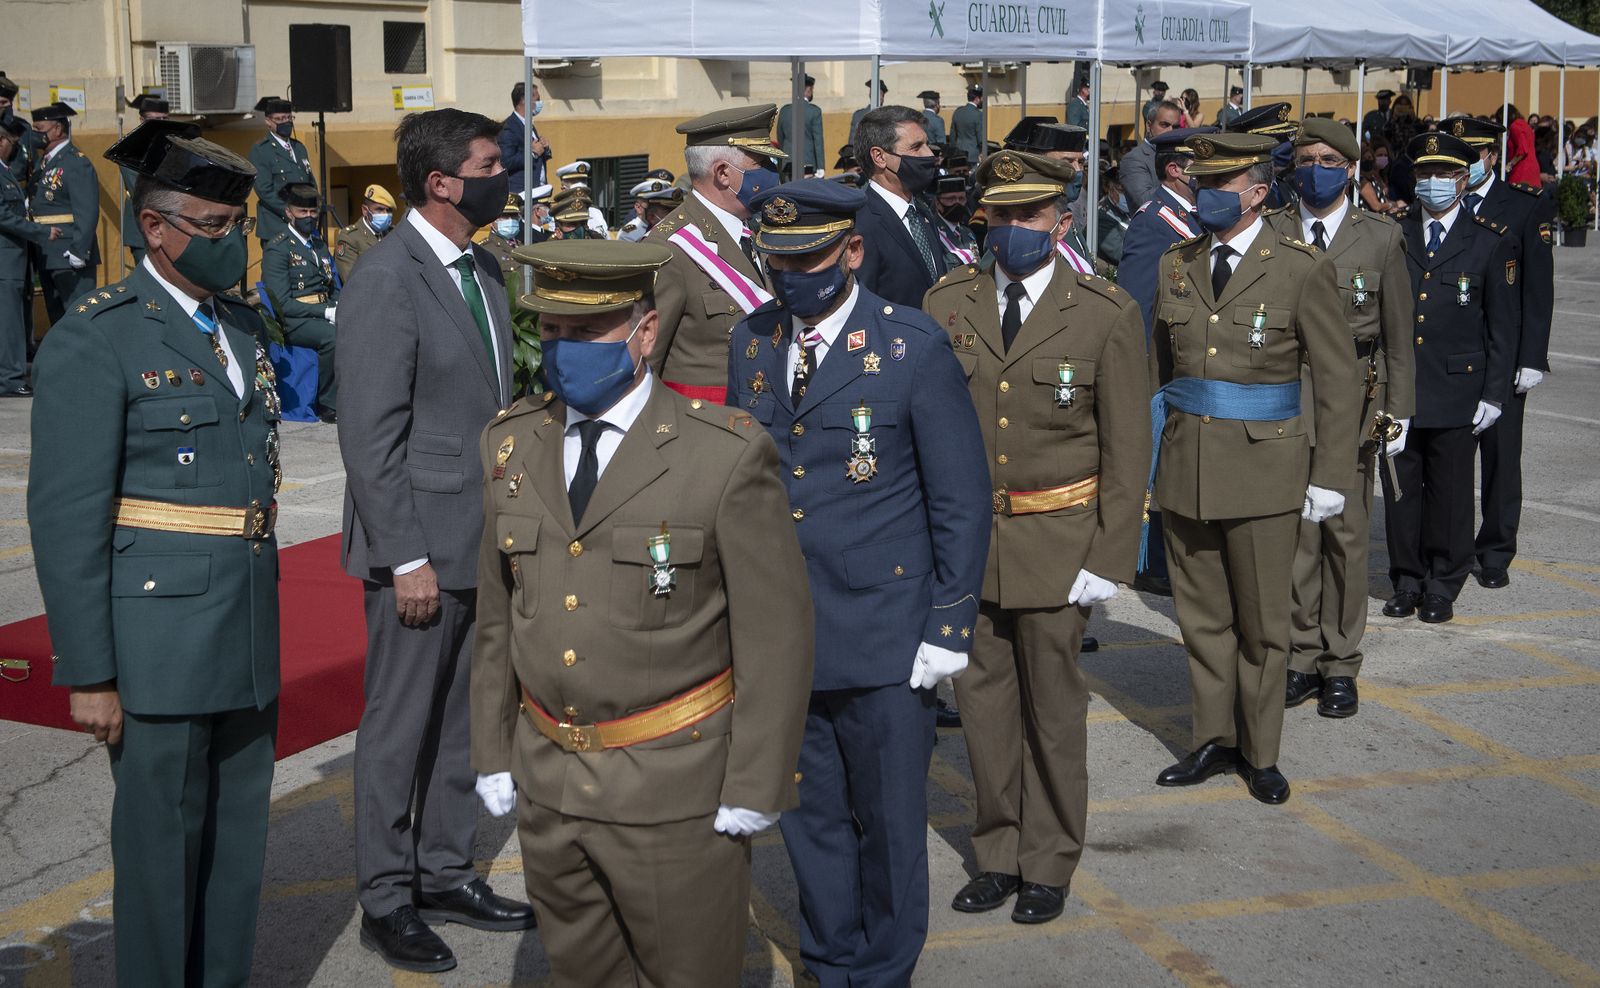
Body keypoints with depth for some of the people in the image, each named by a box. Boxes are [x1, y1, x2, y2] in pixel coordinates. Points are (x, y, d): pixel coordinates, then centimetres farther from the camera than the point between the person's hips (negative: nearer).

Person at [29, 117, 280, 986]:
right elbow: (65, 516, -14)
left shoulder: (240, 326, 12)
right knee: (164, 841, 5)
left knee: (240, 837, 15)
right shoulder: (94, 339, -12)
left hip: (248, 632, 7)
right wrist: (87, 675, -15)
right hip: (158, 634, -7)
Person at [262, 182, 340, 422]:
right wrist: (327, 312, -18)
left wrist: (339, 308, 1)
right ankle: (328, 405, -22)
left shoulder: (320, 245, 21)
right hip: (293, 322, -7)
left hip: (324, 316, 7)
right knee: (333, 335, -35)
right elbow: (283, 304, -12)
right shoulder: (276, 249, -4)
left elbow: (334, 288, 25)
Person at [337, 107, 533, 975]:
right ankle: (385, 900, 18)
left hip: (484, 540, 8)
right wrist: (407, 559, -19)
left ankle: (445, 873, 31)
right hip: (423, 546, -8)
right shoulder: (387, 279, -17)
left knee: (464, 717, 17)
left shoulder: (481, 269, 10)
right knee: (400, 726, 5)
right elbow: (370, 435, -18)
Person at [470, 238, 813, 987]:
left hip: (677, 790, -5)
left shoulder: (728, 455, -14)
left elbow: (776, 633, -11)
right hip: (546, 783, 5)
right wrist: (493, 753, 10)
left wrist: (754, 788, -11)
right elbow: (496, 615, 10)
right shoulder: (511, 445, 3)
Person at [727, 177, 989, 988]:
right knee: (809, 817, 15)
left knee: (889, 821, 9)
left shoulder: (915, 348, -9)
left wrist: (949, 629, -8)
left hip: (883, 642, -4)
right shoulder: (751, 342, 5)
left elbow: (961, 500, -6)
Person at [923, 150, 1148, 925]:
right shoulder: (947, 303, 2)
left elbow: (1127, 450, -4)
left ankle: (1049, 864, 25)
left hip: (1056, 539, -2)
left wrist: (1109, 561, -9)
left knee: (1053, 706, 8)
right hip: (966, 535, 3)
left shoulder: (1105, 315, -6)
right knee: (983, 700, 11)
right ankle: (998, 855, 27)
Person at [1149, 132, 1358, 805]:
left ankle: (1261, 752, 21)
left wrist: (1329, 475, -7)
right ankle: (1215, 741, 25)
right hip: (1186, 467, 4)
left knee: (1261, 620, 6)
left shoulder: (1301, 269, -6)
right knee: (1202, 615, 11)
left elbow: (1337, 378, -4)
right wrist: (1148, 457, 12)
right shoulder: (1176, 267, 7)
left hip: (1263, 468, -4)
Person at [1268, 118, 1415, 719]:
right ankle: (1301, 659, 13)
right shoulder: (1270, 233, 5)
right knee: (1292, 528, 1)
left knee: (1346, 530, 3)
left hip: (1351, 398, -1)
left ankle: (1340, 666, 13)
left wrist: (1398, 411, 2)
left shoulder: (1380, 238, 3)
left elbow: (1398, 333, 5)